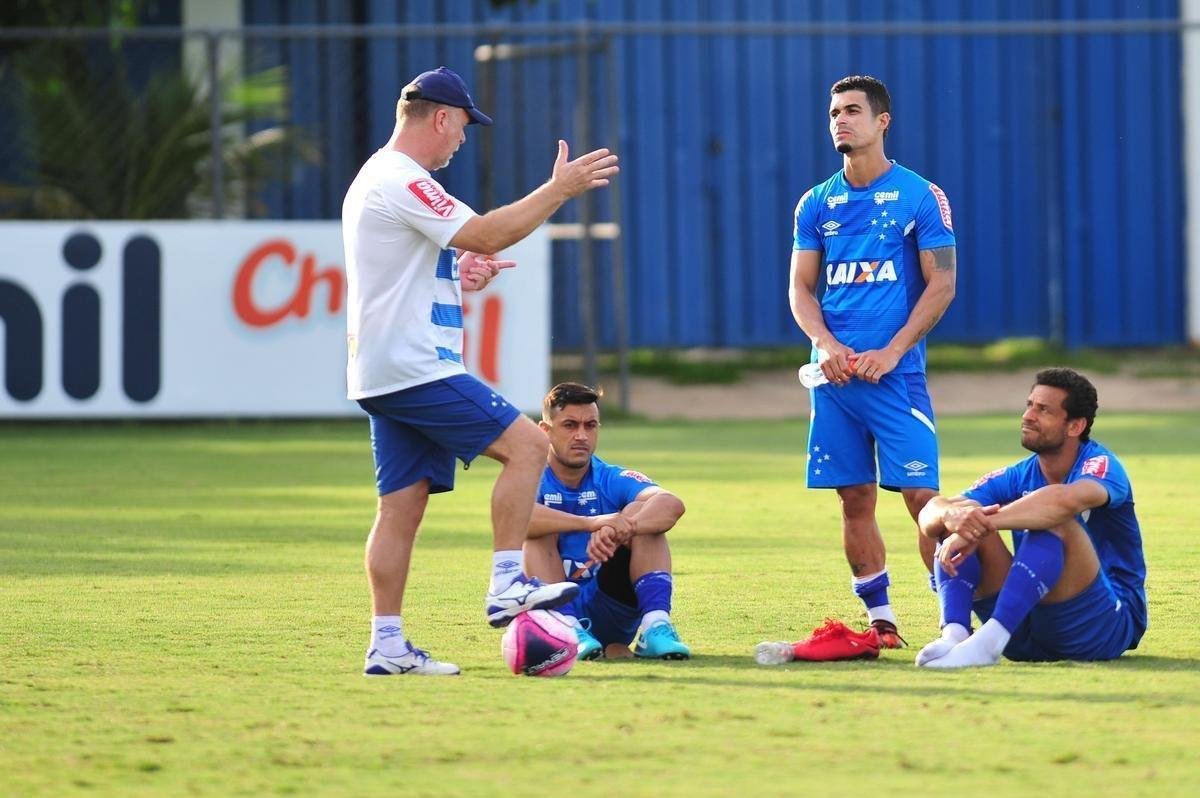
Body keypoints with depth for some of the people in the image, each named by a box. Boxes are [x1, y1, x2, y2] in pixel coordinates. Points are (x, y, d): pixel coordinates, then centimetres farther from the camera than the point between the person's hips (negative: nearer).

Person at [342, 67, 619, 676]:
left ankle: (387, 646, 5)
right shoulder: (402, 181, -13)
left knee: (402, 504, 7)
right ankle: (506, 585, -13)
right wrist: (559, 190, -14)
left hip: (382, 374, 10)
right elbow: (484, 234, -20)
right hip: (413, 368, -10)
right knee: (526, 443, -11)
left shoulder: (376, 180, 21)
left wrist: (456, 277, 18)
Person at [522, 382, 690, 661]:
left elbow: (672, 504, -21)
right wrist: (592, 523, -41)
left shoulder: (613, 479, 0)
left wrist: (616, 529, -40)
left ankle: (656, 625, -31)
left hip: (612, 612, 2)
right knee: (540, 529, -22)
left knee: (640, 512, -15)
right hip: (555, 608, -1)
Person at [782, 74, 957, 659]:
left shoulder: (920, 196, 0)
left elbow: (942, 286, -3)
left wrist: (890, 353, -12)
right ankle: (879, 620, 12)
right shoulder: (817, 204, 12)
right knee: (855, 499, 5)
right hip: (833, 371, 4)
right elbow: (801, 287, 12)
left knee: (921, 495, -10)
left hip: (895, 371, -4)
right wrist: (826, 344, -8)